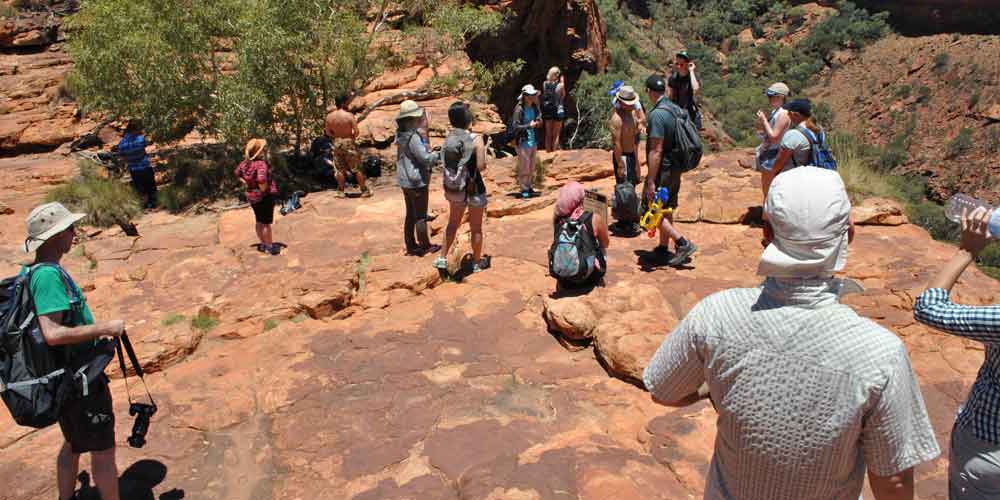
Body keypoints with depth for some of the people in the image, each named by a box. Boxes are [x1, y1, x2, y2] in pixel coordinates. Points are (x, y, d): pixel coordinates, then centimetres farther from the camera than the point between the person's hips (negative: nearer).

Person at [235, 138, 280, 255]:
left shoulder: (245, 163, -2)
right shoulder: (261, 164, -26)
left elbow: (237, 173, 14)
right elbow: (261, 179, -40)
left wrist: (246, 183, 10)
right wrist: (263, 189, -24)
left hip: (252, 196, 7)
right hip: (265, 196, -7)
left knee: (259, 221, 20)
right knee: (266, 223, 5)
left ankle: (263, 244, 32)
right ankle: (269, 246, 15)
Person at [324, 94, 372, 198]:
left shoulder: (329, 116, -4)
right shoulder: (349, 116, -17)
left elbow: (328, 132, 2)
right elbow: (356, 131, -18)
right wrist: (352, 137, 2)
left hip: (337, 143, 4)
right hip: (349, 143, -4)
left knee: (340, 169, 15)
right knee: (357, 168, 6)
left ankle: (341, 191, 23)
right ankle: (364, 190, 14)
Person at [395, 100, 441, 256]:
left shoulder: (400, 134, 4)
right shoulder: (413, 137, -24)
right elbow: (426, 158, -23)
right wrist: (440, 155, -4)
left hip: (405, 180, 9)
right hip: (417, 181, -9)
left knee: (410, 214, 17)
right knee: (421, 216, 5)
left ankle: (411, 246, 26)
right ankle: (425, 247, 17)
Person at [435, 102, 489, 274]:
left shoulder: (449, 138, -5)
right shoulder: (476, 139, -19)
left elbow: (447, 164, 1)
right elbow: (481, 166, -19)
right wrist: (483, 152, -2)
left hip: (455, 188, 5)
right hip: (474, 189, -4)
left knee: (453, 224, 22)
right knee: (476, 228, 12)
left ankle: (442, 258, 24)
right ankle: (477, 263, 24)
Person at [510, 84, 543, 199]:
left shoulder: (535, 108, 5)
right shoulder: (519, 109, -14)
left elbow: (539, 121, 17)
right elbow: (515, 127, -16)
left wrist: (538, 123, -5)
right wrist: (529, 126, -18)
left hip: (533, 141, 7)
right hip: (523, 142, -7)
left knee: (531, 167, 14)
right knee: (524, 167, -2)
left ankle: (529, 187, 25)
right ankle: (524, 189, 7)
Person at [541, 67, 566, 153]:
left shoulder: (544, 84, -3)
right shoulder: (560, 85, -13)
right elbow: (563, 96, 2)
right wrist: (562, 82, 3)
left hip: (547, 110, 3)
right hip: (557, 110, -3)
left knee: (548, 134, 13)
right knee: (556, 135, 6)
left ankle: (548, 152, 19)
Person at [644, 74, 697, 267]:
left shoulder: (657, 114, -22)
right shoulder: (677, 110, 6)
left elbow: (656, 151, -25)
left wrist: (651, 181, -23)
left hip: (662, 170, -9)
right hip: (676, 169, 9)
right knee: (667, 209, 19)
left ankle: (683, 243, -5)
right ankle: (663, 246, 31)